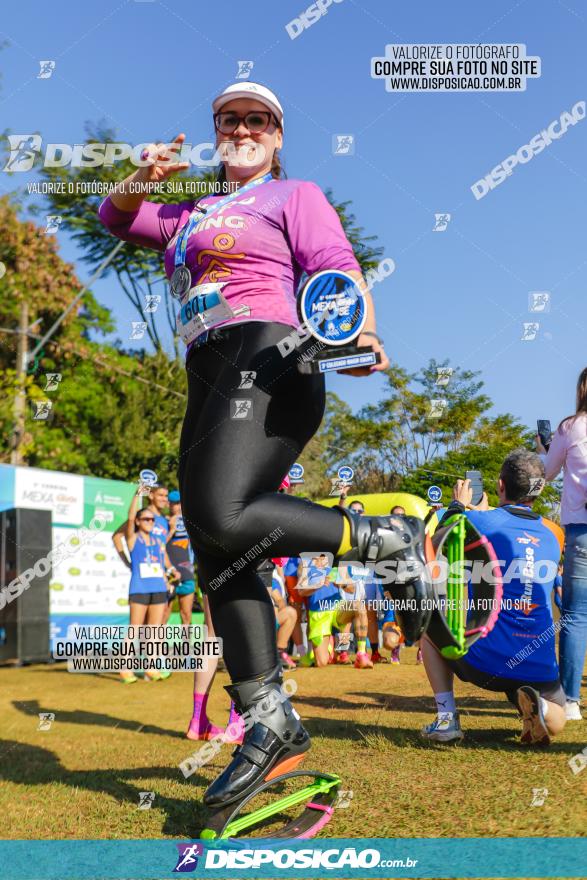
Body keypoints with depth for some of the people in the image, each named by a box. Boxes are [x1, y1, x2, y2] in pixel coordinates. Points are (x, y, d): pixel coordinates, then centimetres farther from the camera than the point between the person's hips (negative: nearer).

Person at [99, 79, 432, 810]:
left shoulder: (296, 196, 11)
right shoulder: (192, 215, 30)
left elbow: (338, 265, -4)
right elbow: (116, 218, 30)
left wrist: (362, 330, -26)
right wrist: (143, 179, 7)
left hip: (267, 357, -7)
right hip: (206, 383, 7)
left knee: (224, 518, -29)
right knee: (215, 557, -2)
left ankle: (392, 539, -13)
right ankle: (271, 721, 1)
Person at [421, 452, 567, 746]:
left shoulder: (478, 522, -7)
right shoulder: (553, 534, 8)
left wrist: (458, 505, 27)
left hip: (483, 661, -3)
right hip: (540, 666, 3)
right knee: (555, 721, 30)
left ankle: (446, 717, 10)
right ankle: (536, 707, -9)